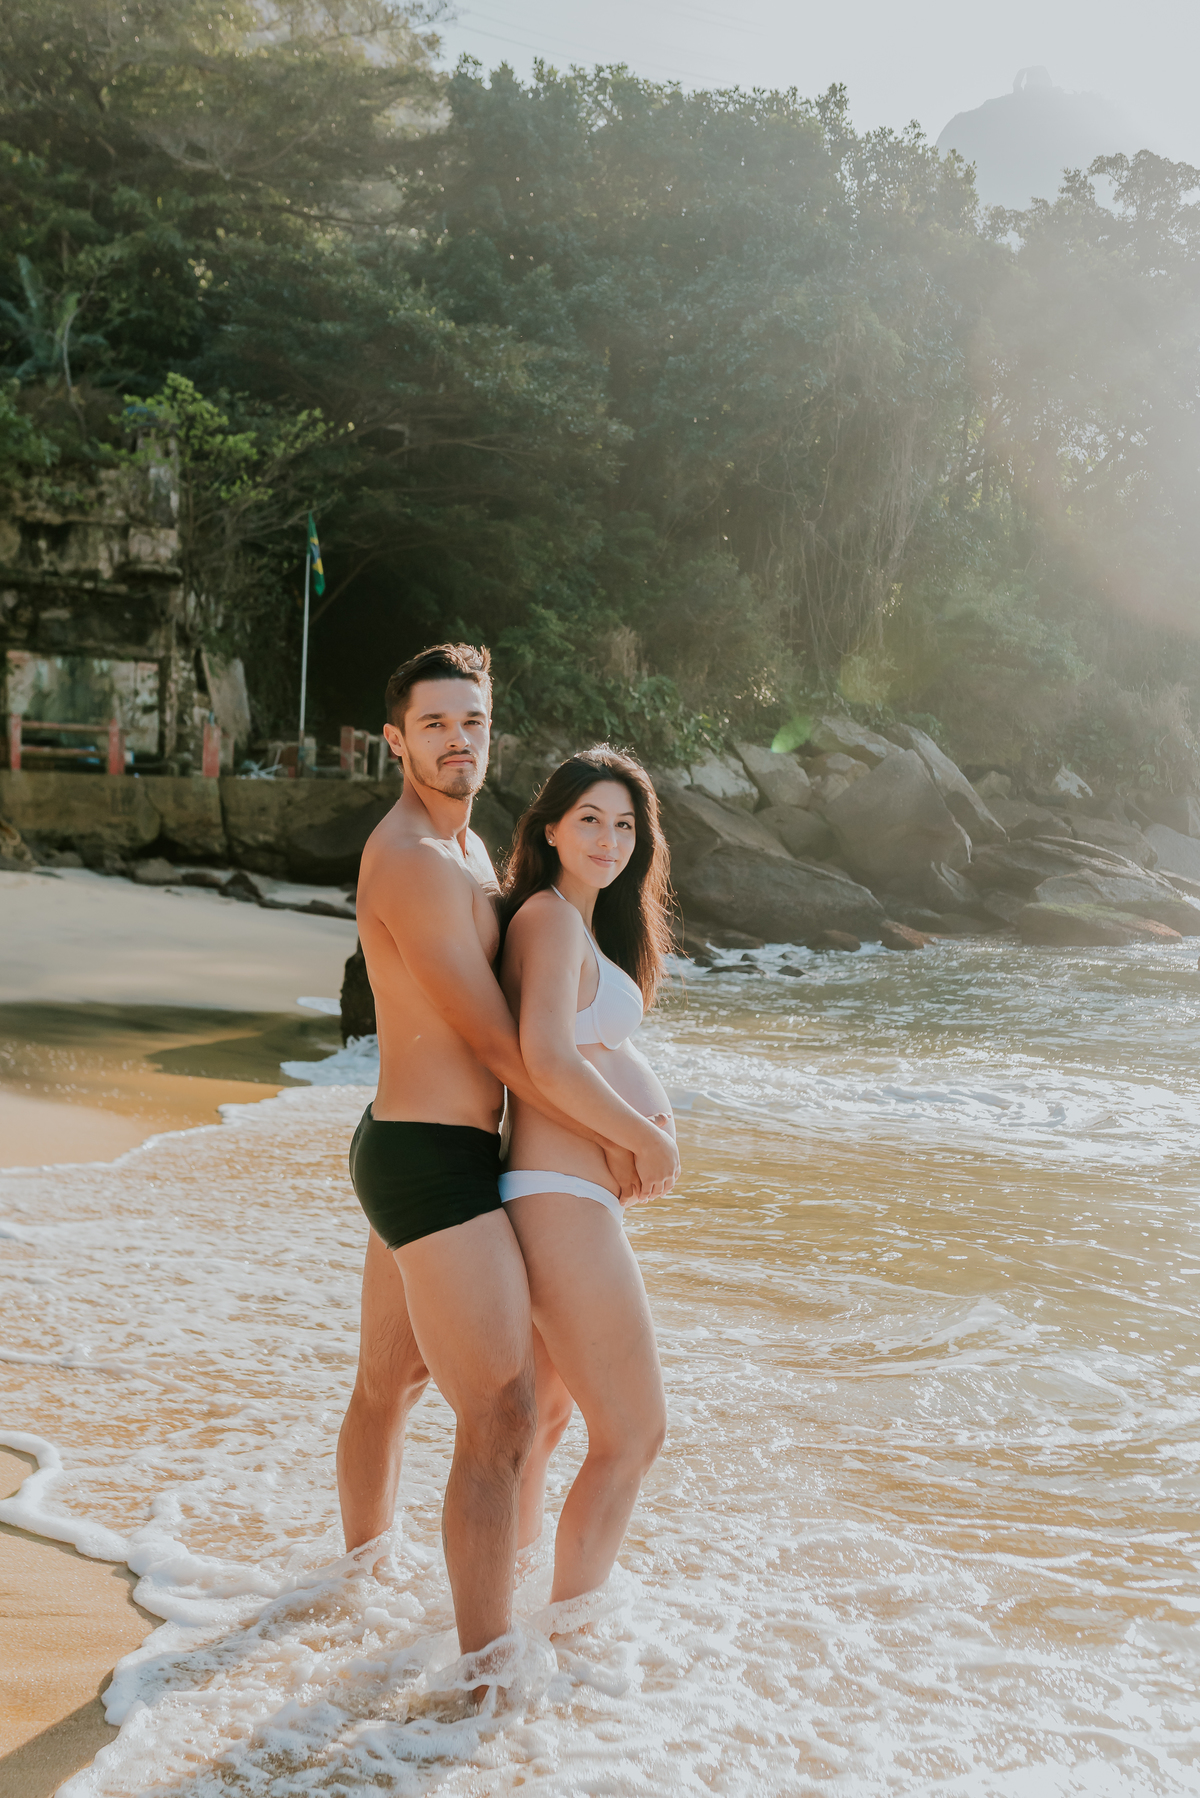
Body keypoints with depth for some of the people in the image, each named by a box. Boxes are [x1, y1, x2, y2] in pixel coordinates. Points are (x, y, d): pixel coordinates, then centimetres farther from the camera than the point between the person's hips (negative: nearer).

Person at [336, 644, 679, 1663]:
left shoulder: (466, 847, 14)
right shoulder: (409, 861, -18)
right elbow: (495, 1042, -18)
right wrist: (612, 1137, -10)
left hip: (404, 1153, 11)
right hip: (435, 1166, -11)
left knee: (389, 1386, 26)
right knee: (502, 1419, -8)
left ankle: (362, 1579, 46)